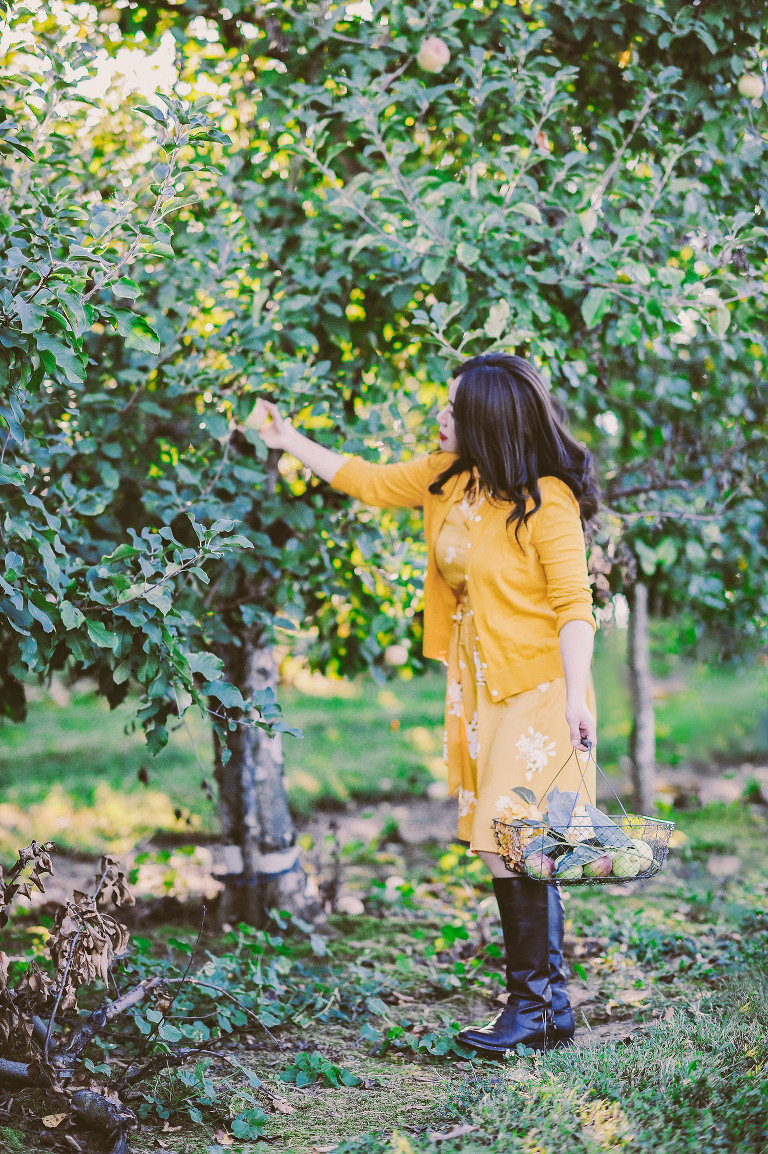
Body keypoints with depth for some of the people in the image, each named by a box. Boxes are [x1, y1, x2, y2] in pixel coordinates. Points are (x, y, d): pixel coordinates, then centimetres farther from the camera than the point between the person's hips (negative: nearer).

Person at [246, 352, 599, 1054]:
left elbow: (575, 606, -16)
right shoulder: (447, 479, 7)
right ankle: (543, 1001, 11)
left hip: (536, 688, -7)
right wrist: (291, 441, 24)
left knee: (512, 843, -12)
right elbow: (368, 481, 22)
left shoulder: (546, 500, -14)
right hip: (478, 690, 8)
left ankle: (540, 1005, -3)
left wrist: (576, 699, -23)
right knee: (504, 849, 6)